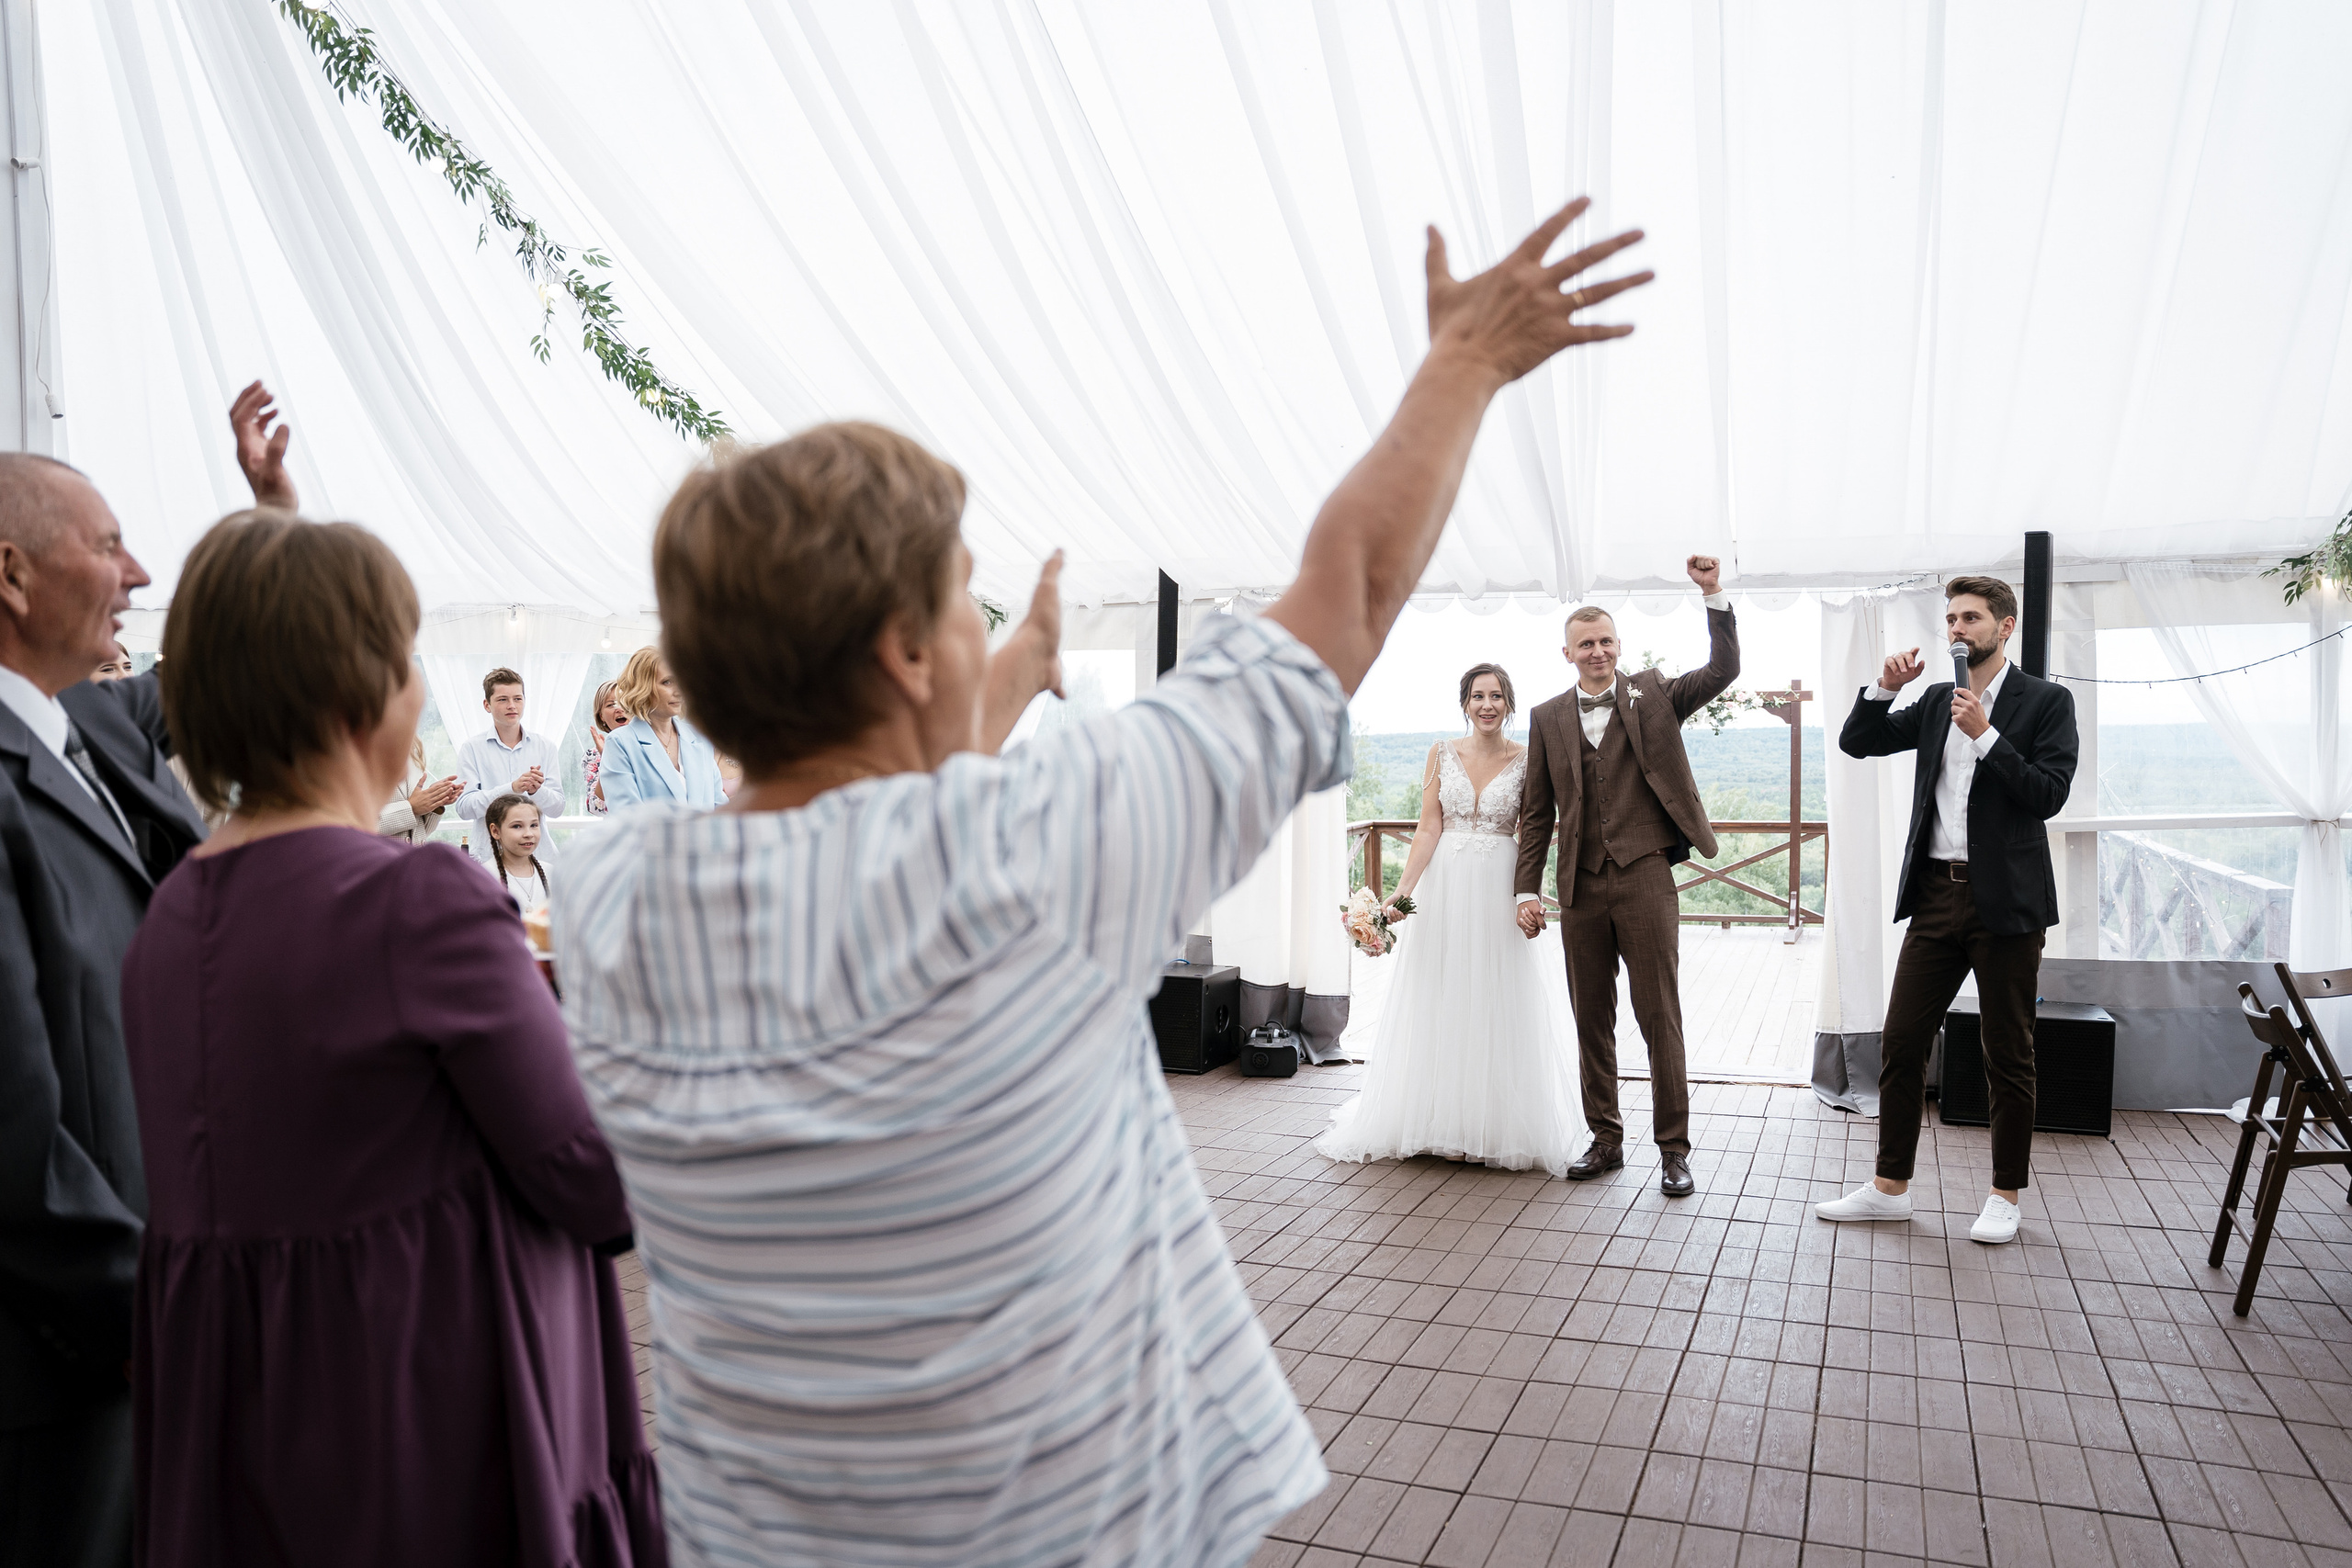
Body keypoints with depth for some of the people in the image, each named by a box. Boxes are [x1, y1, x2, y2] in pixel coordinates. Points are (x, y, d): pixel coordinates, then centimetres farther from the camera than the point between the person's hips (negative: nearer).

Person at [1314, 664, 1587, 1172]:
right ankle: (1438, 1124, 17)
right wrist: (1402, 892, -11)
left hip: (1501, 889, -1)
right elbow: (1429, 828, -1)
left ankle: (1498, 1126, 15)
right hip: (1445, 888, 1)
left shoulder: (1527, 760, 1)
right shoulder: (1443, 753, 4)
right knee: (1440, 1006, 6)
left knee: (1500, 1008, 3)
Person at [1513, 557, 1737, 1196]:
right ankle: (1606, 1142, 21)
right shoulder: (1548, 718, 10)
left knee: (1660, 1017, 0)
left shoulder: (1653, 694, 7)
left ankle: (1674, 1149, 10)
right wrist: (1529, 890, 4)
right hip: (1581, 886, 3)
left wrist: (1714, 595, -14)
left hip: (1645, 878, -2)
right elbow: (1536, 812, 9)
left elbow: (1724, 670, -6)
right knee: (1592, 1021, 9)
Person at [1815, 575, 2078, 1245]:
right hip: (1936, 895, 5)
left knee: (2008, 1057, 6)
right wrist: (1885, 687, -4)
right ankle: (1890, 1187, 13)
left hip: (2006, 900, -4)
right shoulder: (1937, 700, 13)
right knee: (1901, 1043, 3)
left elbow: (2049, 794, -11)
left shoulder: (2046, 701, -1)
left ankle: (2005, 1197, 19)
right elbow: (1857, 742, 10)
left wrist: (1986, 735, -18)